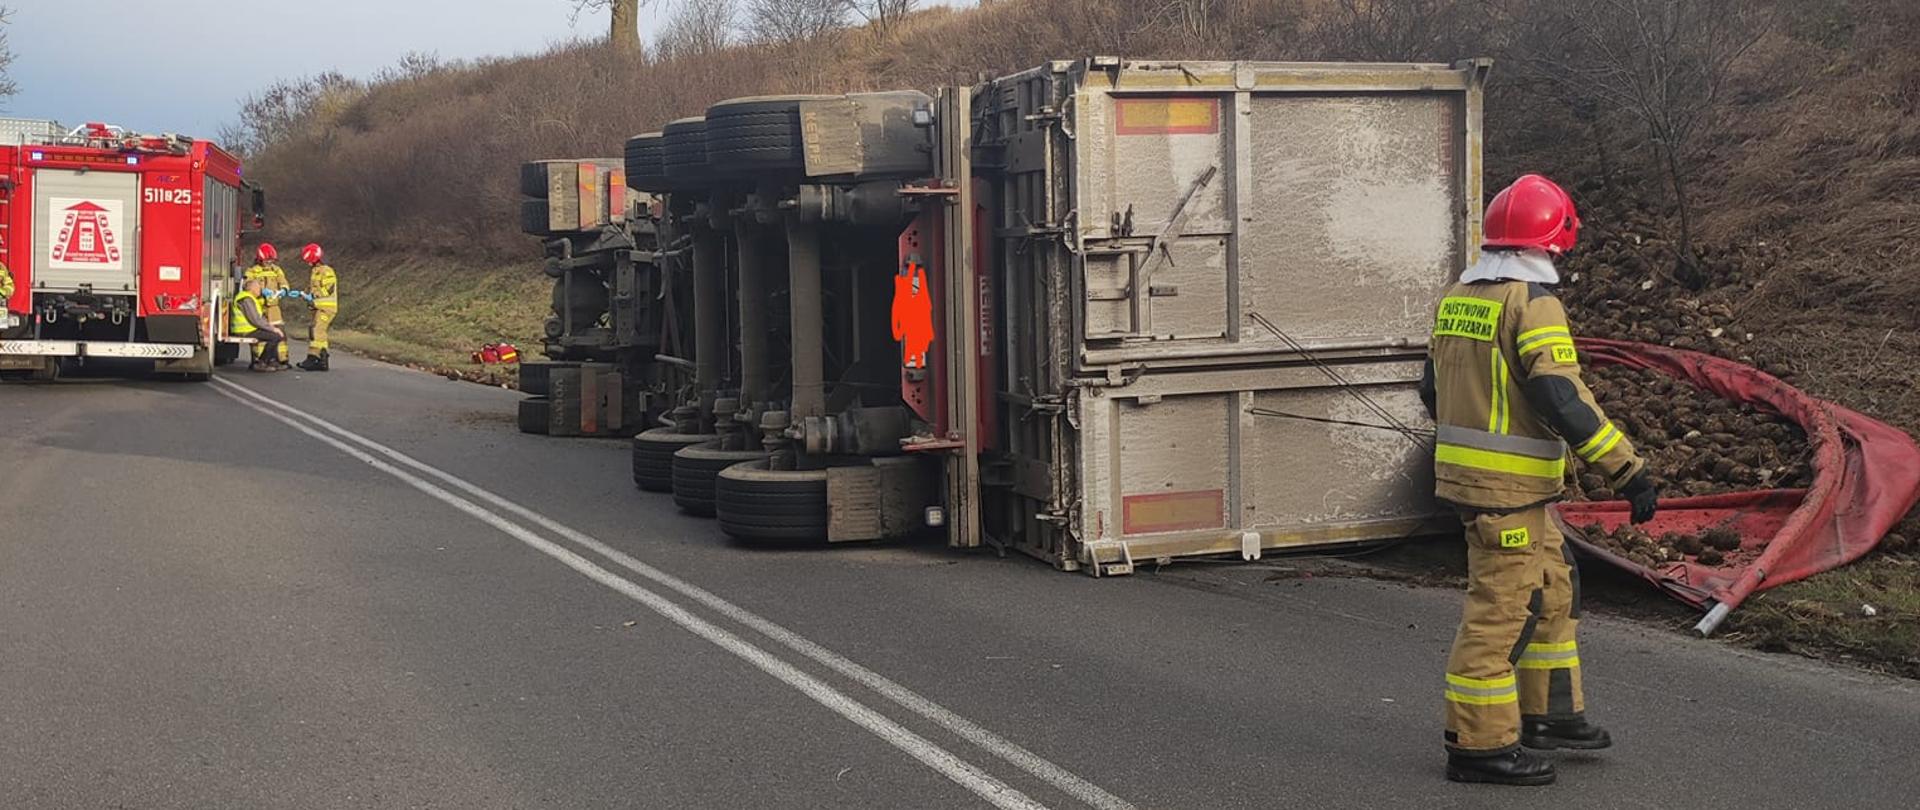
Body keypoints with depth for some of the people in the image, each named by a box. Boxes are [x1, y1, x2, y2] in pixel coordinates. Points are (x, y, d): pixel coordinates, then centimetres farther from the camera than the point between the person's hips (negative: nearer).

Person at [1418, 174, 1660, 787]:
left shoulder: (1456, 299, 11)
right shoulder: (1532, 305, -16)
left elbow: (1433, 389, 19)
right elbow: (1565, 402, -23)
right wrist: (1629, 471, -20)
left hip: (1464, 474, 9)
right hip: (1508, 488, -9)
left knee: (1552, 590, 21)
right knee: (1501, 610, -2)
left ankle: (1549, 714, 30)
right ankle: (1478, 746, 4)